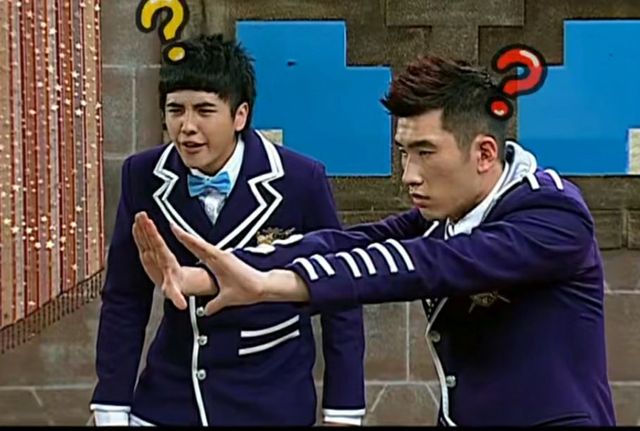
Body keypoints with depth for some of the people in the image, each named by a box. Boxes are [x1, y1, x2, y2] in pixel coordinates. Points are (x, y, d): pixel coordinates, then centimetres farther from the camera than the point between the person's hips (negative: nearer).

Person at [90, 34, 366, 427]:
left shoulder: (301, 180, -15)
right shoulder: (144, 177, -7)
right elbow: (125, 298, 1)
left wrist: (343, 411, -4)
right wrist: (111, 409, 1)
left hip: (270, 404, -2)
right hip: (166, 401, 2)